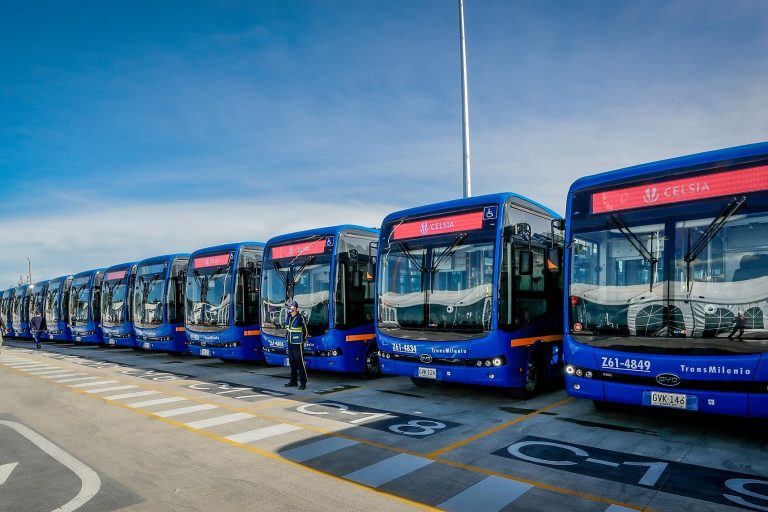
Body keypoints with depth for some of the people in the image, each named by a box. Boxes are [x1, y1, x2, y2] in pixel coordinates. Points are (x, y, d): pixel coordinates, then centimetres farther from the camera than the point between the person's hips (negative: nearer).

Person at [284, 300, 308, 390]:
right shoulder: (289, 317, 7)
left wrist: (303, 340, 1)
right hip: (290, 343, 8)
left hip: (297, 344, -8)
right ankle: (293, 381, 24)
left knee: (300, 363, -6)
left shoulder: (300, 318, -15)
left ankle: (303, 383, -1)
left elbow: (305, 330, -7)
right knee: (292, 362, 14)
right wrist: (288, 338, 16)